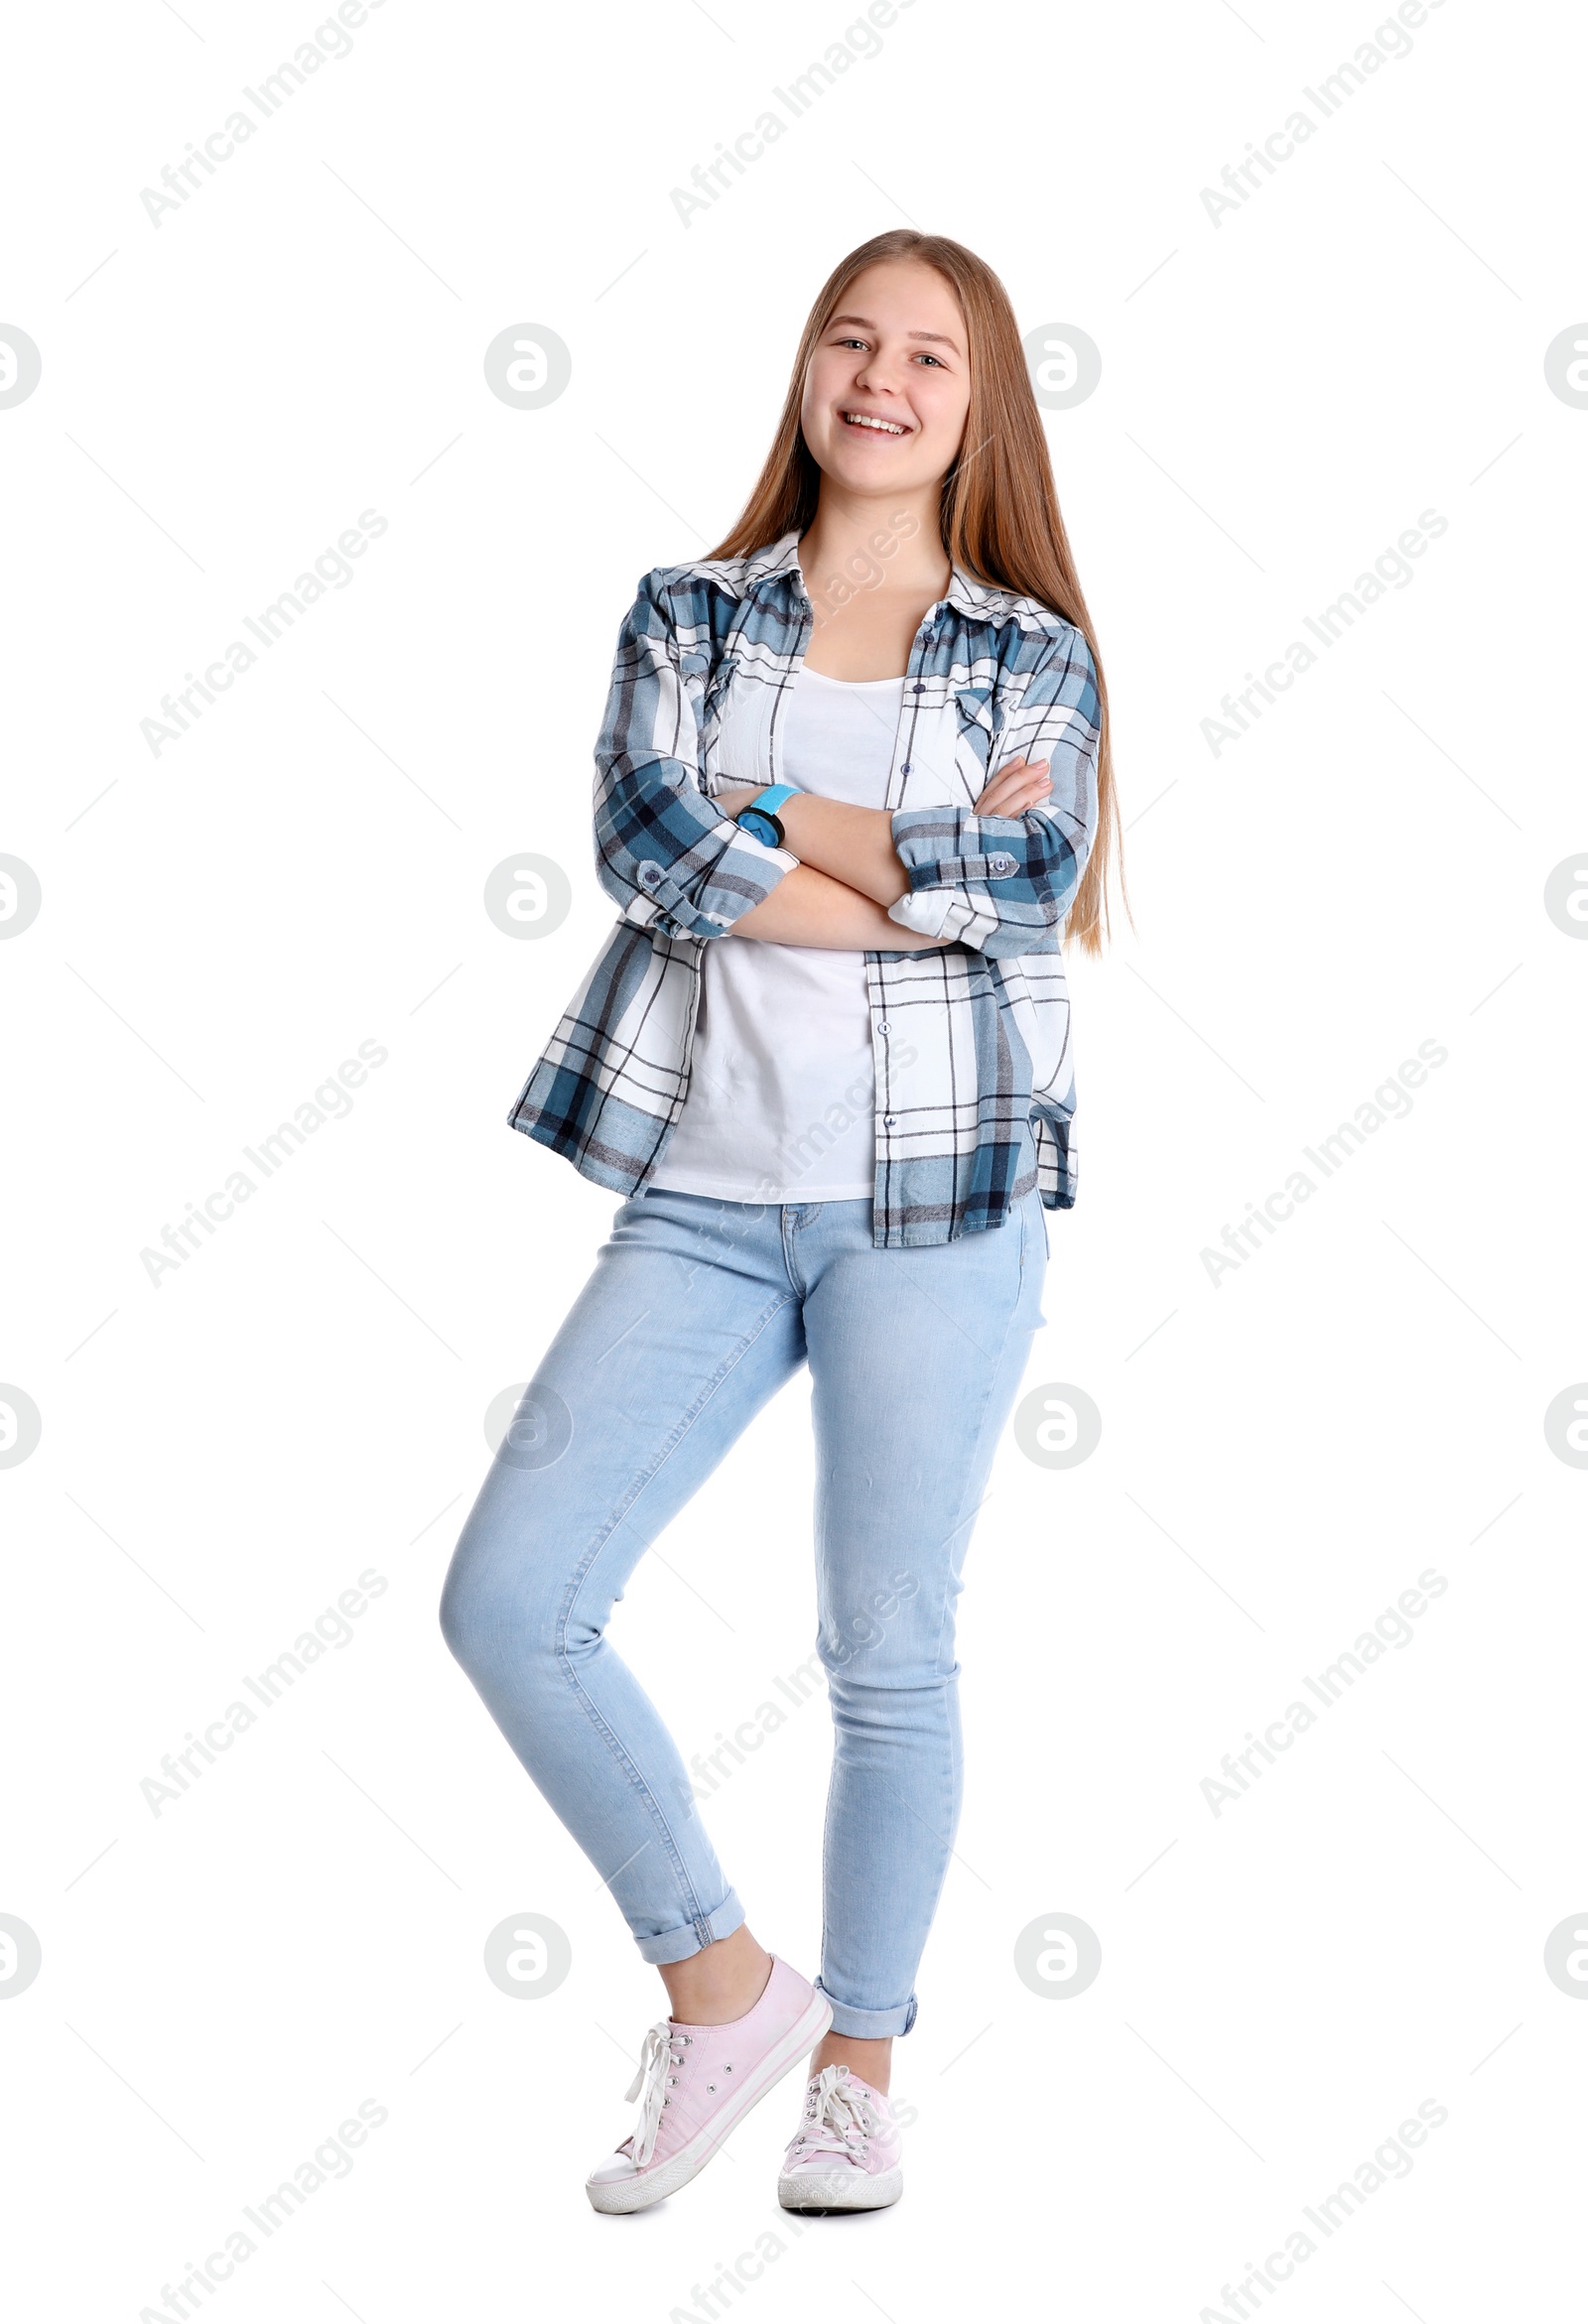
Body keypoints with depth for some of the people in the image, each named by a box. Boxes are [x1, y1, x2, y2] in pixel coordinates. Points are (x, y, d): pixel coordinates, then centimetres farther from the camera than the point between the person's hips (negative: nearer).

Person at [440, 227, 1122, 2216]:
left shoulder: (1031, 650, 8)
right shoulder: (690, 612, 10)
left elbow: (1041, 874, -11)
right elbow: (639, 839, -8)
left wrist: (769, 819, -9)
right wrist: (928, 868, -11)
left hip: (937, 1194, -1)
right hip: (704, 1194, 2)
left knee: (888, 1653, 6)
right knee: (508, 1602, -6)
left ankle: (857, 2063, 25)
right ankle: (720, 1985, 13)